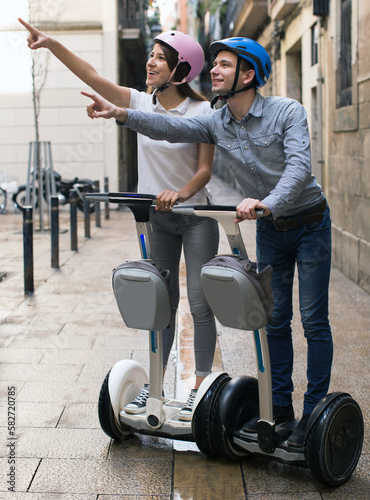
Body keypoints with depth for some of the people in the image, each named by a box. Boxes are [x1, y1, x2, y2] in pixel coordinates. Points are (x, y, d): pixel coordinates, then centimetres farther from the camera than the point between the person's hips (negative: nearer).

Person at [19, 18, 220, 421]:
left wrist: (182, 192, -30)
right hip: (155, 217, 4)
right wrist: (52, 44, -14)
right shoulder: (141, 103, 1)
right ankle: (152, 384, 19)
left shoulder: (201, 112, -9)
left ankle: (200, 388, 8)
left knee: (199, 304, -1)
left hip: (195, 217, -4)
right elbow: (93, 77, -6)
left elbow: (206, 169, -11)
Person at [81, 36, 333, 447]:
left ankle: (314, 411, 6)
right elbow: (170, 128, -17)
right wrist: (120, 115, -32)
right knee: (275, 319, 9)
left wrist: (268, 202, -49)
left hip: (309, 223, -5)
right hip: (270, 229, 5)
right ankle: (280, 404, 20)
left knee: (314, 320, -2)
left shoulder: (287, 112, -18)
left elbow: (298, 165, -31)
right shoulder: (216, 124, -4)